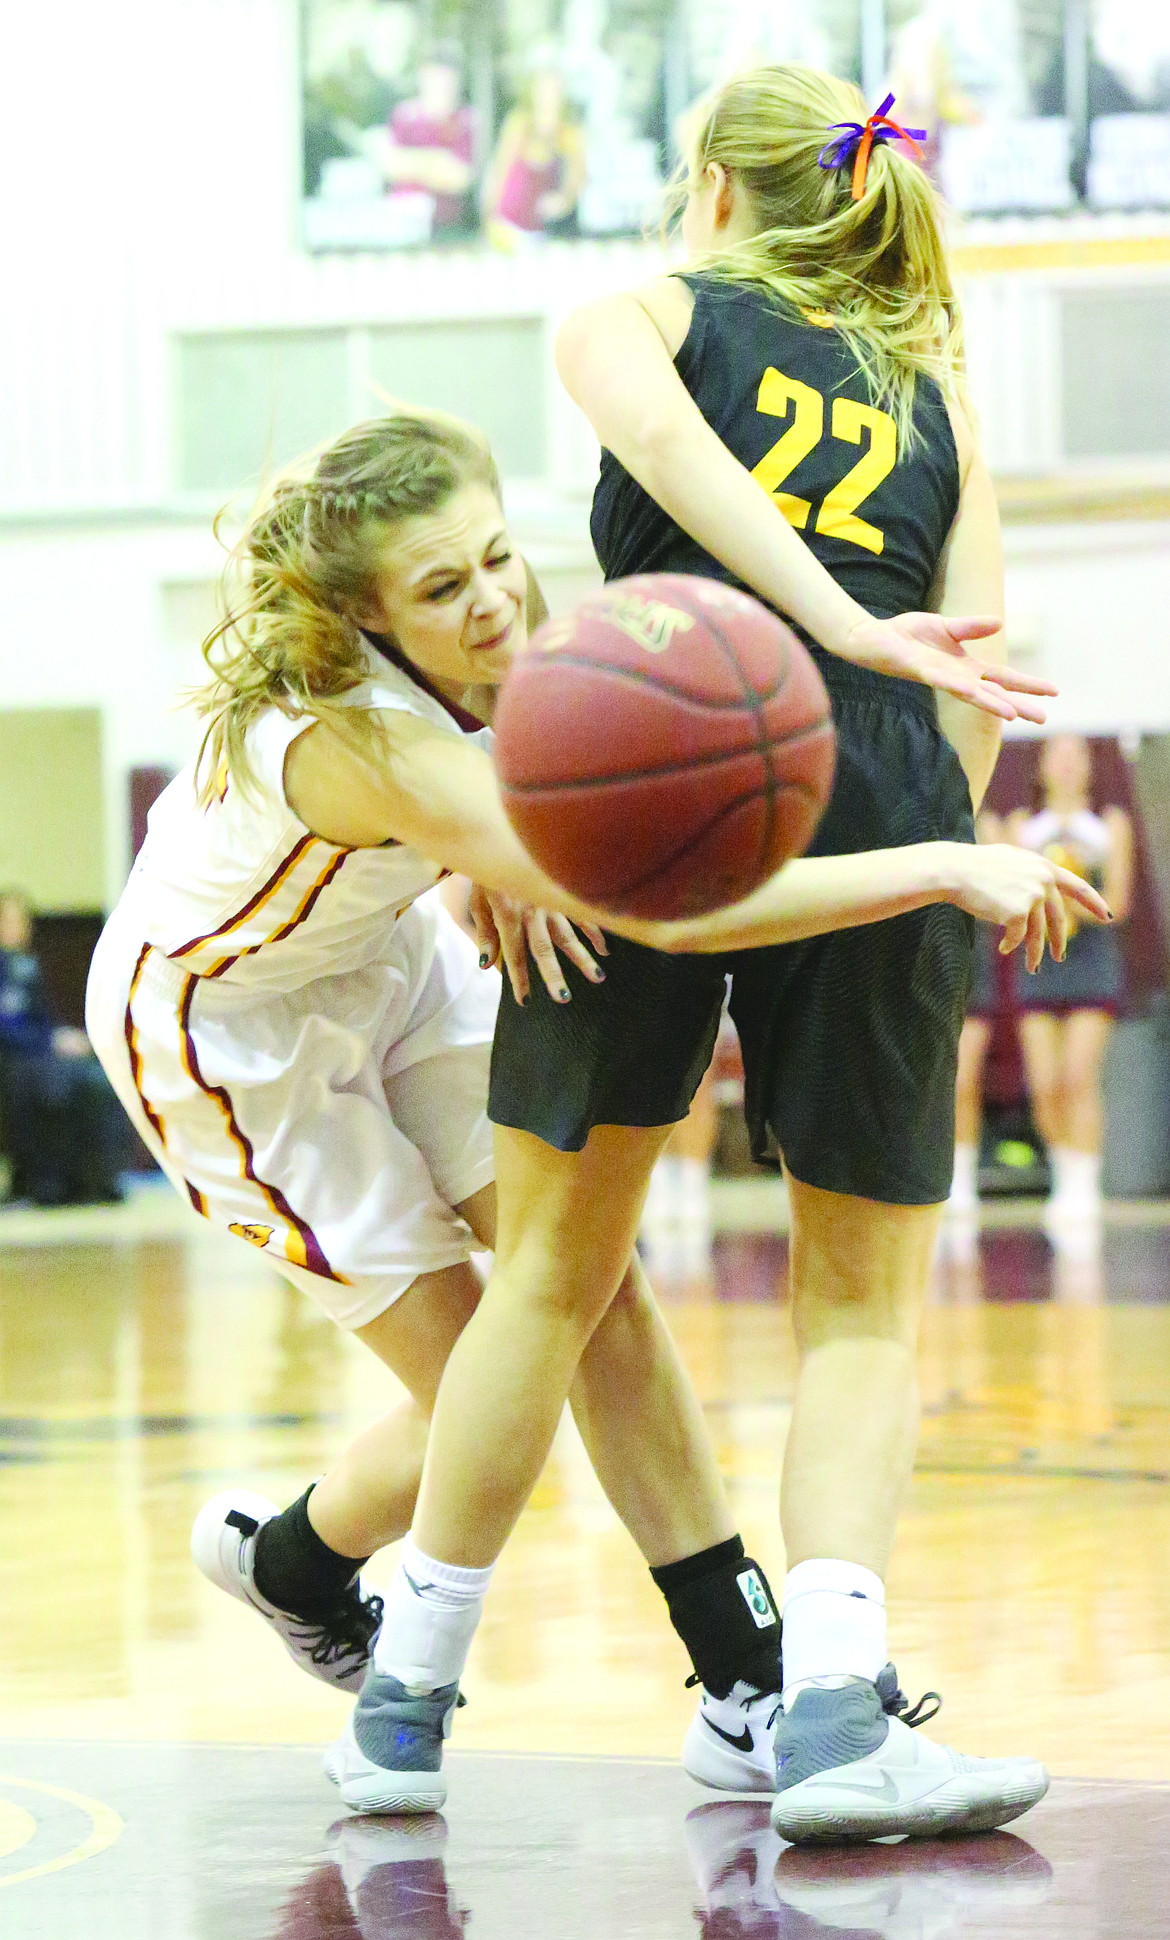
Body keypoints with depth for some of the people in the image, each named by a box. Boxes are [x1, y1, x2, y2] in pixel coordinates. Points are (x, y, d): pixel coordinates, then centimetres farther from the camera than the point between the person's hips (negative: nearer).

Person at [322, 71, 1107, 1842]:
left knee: (556, 1267, 10)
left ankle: (404, 1699, 17)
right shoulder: (934, 400, 27)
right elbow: (978, 667, 13)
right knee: (860, 1304, 6)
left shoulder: (640, 317, 19)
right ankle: (834, 1711, -14)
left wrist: (846, 630, -15)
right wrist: (934, 877, 13)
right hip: (879, 805, 1)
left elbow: (661, 437, -6)